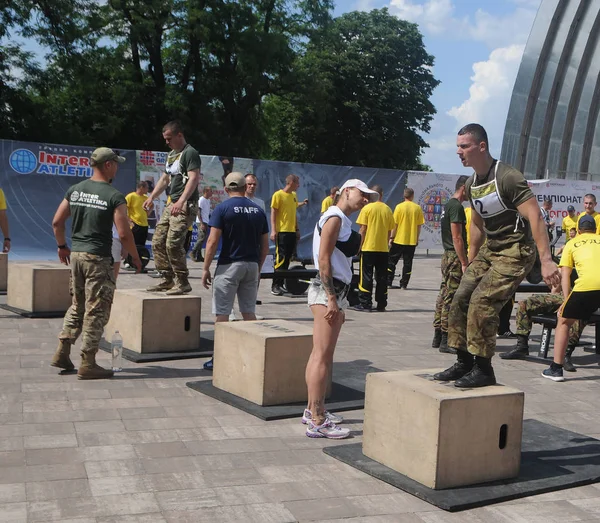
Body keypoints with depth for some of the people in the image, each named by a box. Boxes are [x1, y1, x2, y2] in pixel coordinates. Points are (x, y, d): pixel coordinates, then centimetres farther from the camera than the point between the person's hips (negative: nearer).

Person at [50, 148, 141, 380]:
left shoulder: (75, 190, 6)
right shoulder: (114, 197, -12)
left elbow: (57, 222, 9)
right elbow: (124, 234, -14)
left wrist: (62, 245, 23)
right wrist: (135, 257, 0)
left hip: (75, 254, 7)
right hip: (98, 258, -7)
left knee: (77, 305, 20)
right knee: (96, 311, 1)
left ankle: (62, 353, 21)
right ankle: (87, 364, 6)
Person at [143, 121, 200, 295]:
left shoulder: (190, 153, -10)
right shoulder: (171, 155, 20)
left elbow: (193, 178, -22)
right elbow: (165, 179, 29)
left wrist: (181, 201, -33)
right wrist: (151, 198, 20)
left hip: (185, 206, -10)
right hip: (171, 205, 10)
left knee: (173, 244, -16)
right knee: (158, 241, 8)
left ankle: (182, 282, -7)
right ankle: (167, 279, 17)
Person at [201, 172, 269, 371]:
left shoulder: (222, 208, -6)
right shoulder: (258, 210, 8)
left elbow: (213, 241, -11)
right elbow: (265, 245, 9)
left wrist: (206, 268, -5)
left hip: (229, 265, -5)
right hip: (252, 265, 5)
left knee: (222, 313, 2)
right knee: (248, 312, 13)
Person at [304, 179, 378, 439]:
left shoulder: (343, 221, 19)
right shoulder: (334, 218, -10)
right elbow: (323, 259, -18)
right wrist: (331, 299, -22)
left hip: (335, 291, 10)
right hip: (327, 291, -10)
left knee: (321, 354, 14)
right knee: (322, 356, -10)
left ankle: (313, 410, 23)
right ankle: (317, 422, -9)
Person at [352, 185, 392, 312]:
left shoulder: (367, 208, -6)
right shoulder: (387, 210, 5)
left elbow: (363, 229, -8)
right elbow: (389, 231, 9)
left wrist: (359, 245, 0)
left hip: (368, 247, -4)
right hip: (383, 248, 4)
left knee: (366, 276, 1)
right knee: (382, 277, 8)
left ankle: (365, 304, 0)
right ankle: (381, 305, 11)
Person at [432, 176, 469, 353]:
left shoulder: (448, 205, 17)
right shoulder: (457, 207, -15)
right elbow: (457, 238, -20)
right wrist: (464, 263, -19)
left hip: (448, 256, 10)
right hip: (455, 258, -10)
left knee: (444, 296, 13)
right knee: (452, 298, -8)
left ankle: (438, 337, 18)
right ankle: (446, 340, -5)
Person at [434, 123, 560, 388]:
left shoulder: (508, 177, -19)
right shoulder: (472, 183, 7)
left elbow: (535, 217, -25)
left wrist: (546, 261, -33)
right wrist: (470, 261, 24)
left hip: (515, 251, -8)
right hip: (489, 250, 8)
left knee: (482, 302, -19)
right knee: (460, 299, 2)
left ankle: (483, 369, -7)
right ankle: (464, 363, 13)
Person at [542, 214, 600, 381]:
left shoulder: (571, 244, 22)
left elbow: (565, 275, 14)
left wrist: (567, 300, 14)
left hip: (586, 285, -2)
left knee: (563, 321, 18)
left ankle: (556, 369, 16)